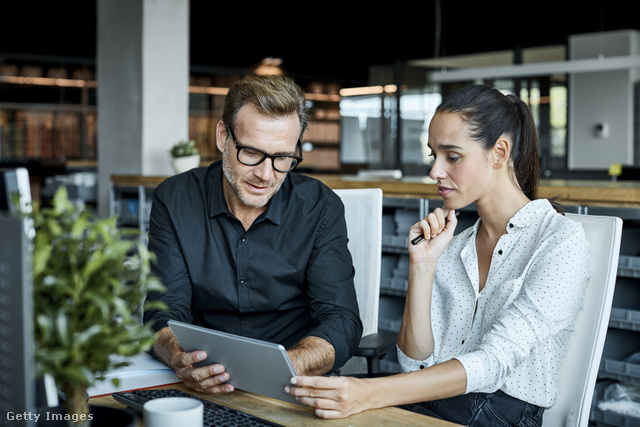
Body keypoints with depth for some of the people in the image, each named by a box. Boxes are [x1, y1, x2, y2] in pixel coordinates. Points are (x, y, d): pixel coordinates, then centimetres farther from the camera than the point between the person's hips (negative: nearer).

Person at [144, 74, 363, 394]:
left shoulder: (320, 208, -5)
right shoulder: (174, 201, -3)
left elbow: (341, 324, -11)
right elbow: (165, 314, -6)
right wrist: (182, 361, -31)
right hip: (203, 391, -1)